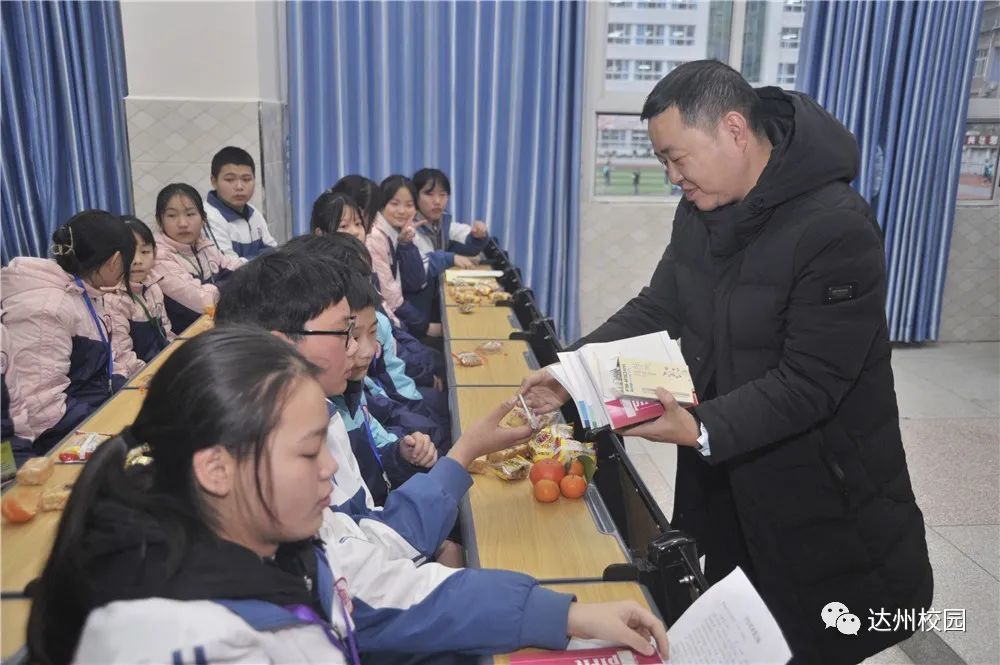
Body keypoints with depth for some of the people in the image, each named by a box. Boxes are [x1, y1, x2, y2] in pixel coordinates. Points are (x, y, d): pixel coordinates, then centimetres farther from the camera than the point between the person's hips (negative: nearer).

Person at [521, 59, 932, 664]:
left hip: (819, 492, -6)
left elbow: (808, 384, -27)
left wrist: (701, 430, -37)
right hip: (723, 477, 7)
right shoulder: (700, 213, 0)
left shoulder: (837, 230, -25)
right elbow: (655, 310, 2)